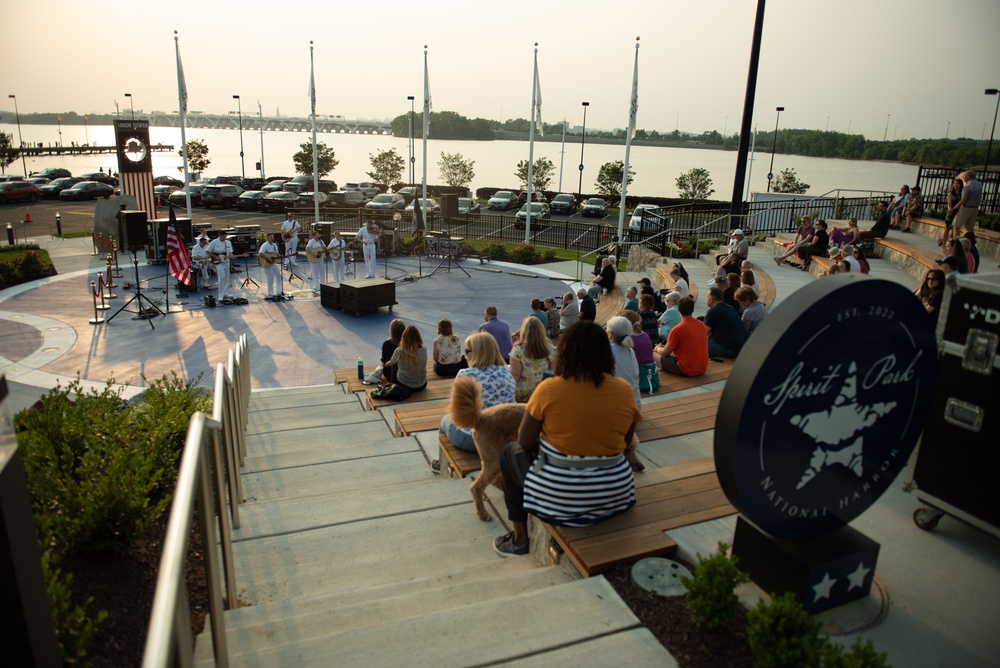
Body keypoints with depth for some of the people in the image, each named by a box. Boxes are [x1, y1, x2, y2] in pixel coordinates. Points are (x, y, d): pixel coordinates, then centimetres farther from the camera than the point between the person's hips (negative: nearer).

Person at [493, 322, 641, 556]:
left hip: (558, 500, -3)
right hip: (615, 498, 4)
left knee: (511, 452, 23)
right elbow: (625, 441, 7)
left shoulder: (549, 389, -14)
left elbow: (525, 442, -6)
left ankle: (520, 539, 27)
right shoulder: (625, 390, -5)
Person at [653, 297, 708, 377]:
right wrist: (668, 346, 25)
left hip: (687, 371, -7)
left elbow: (665, 353, -5)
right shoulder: (702, 325, 4)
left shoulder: (677, 329, -16)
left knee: (653, 355, 3)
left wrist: (657, 348, 18)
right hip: (703, 369, 7)